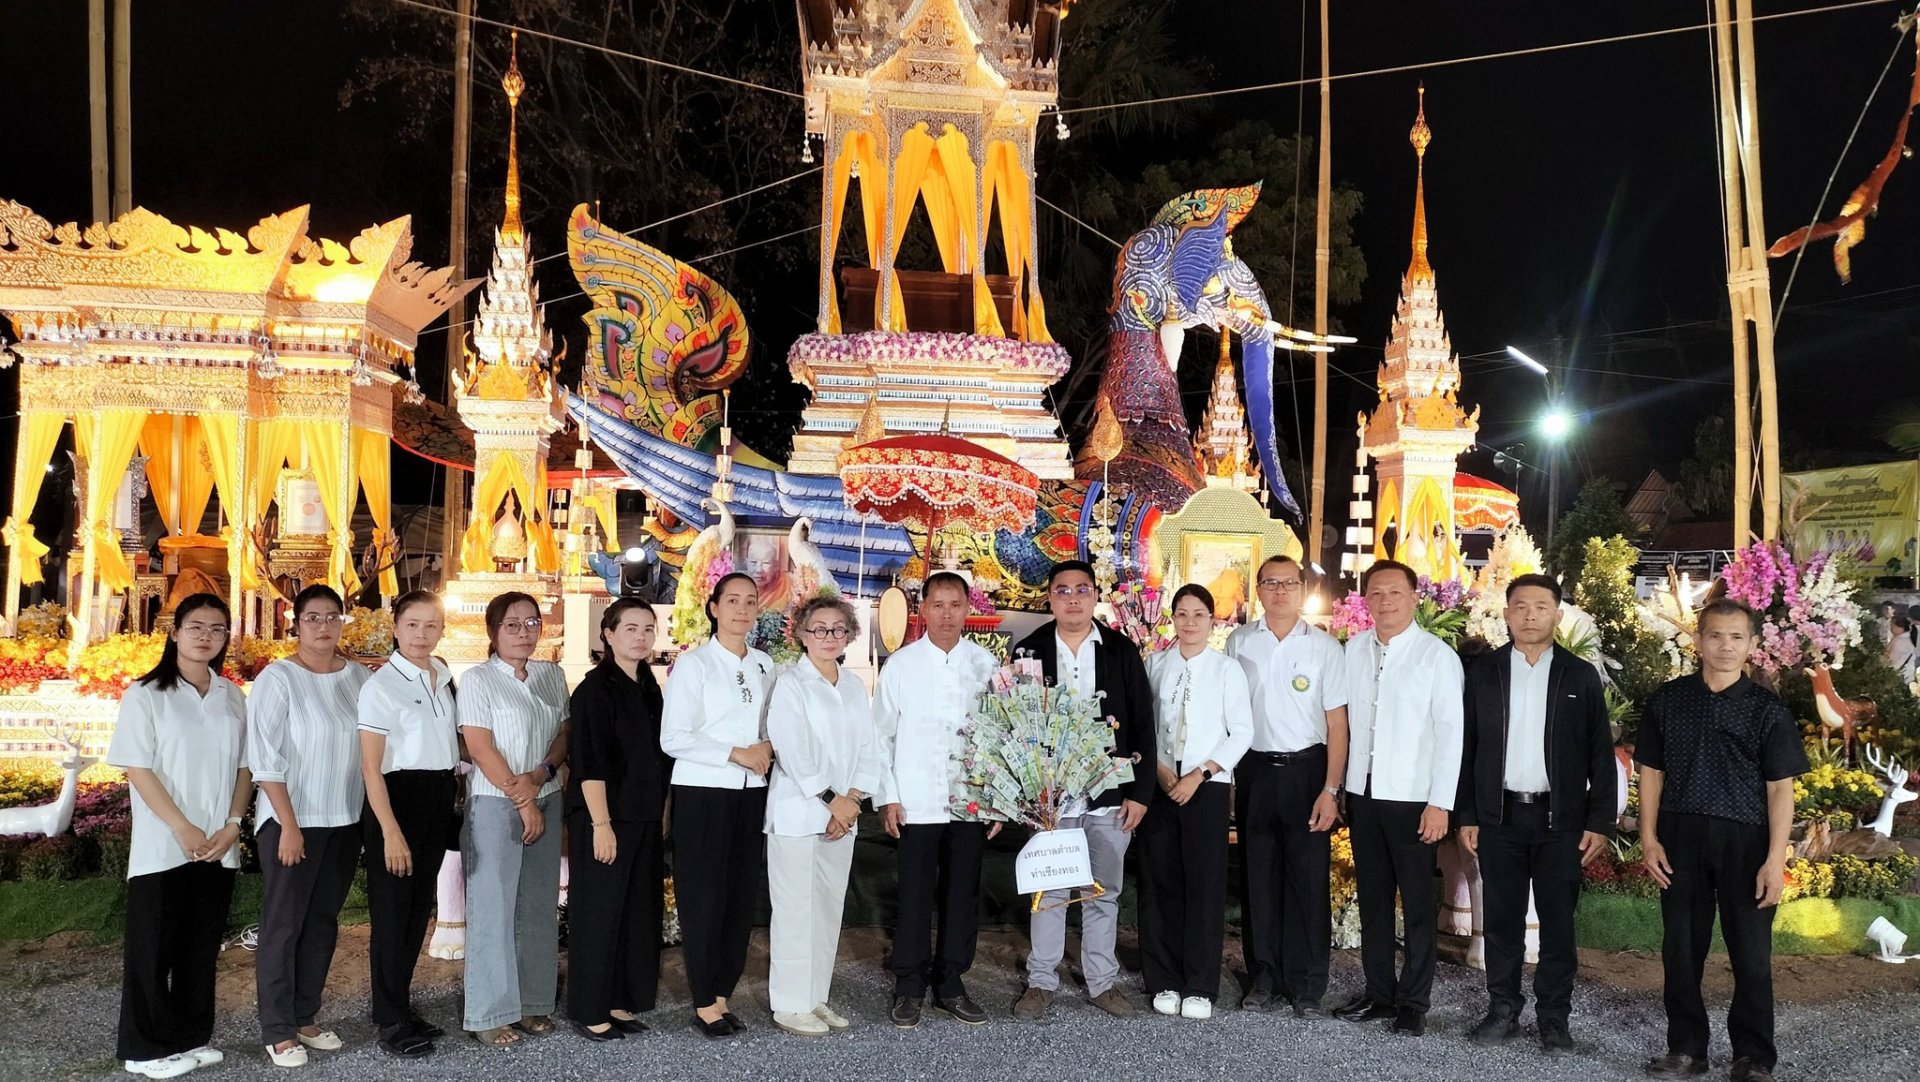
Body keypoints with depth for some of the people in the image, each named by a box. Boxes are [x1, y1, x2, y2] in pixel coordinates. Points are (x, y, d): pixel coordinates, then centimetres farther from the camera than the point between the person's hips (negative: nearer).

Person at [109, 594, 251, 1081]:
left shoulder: (232, 697, 8)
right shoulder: (146, 694, -5)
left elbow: (244, 767, 9)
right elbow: (137, 769, -10)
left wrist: (231, 826, -4)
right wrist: (183, 828, -15)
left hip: (218, 848, 4)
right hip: (162, 848, -4)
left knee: (202, 946, 11)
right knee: (154, 948, 4)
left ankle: (192, 1037, 22)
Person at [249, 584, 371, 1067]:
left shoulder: (358, 678, 4)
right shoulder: (278, 678, -10)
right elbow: (265, 758, -13)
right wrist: (289, 825, -16)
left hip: (344, 821, 5)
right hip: (291, 821, -5)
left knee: (322, 924, 13)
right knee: (283, 925, 3)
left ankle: (305, 1017, 25)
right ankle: (278, 1031, 12)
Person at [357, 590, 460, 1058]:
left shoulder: (445, 678, 8)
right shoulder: (381, 685, -10)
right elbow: (371, 767, -13)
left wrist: (452, 799, 9)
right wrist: (391, 831, -18)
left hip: (440, 798, 6)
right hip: (397, 796, -6)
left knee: (419, 909, 13)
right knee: (392, 911, 1)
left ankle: (399, 1006, 27)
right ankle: (392, 1022, 12)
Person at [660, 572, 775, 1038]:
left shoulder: (764, 665, 10)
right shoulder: (693, 663, -6)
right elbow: (673, 738, -12)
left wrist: (767, 747, -4)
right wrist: (735, 754, -17)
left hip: (751, 792, 5)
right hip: (703, 792, -5)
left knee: (742, 895, 8)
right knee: (704, 898, 1)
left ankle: (722, 995, 21)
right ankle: (704, 1003, 12)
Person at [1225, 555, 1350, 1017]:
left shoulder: (1324, 646, 0)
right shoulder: (1239, 642, 5)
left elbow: (1337, 723, -1)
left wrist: (1331, 789, -8)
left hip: (1307, 770, -1)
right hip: (1255, 770, 2)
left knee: (1309, 879, 1)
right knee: (1258, 878, 9)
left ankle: (1307, 986, 12)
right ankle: (1263, 977, 21)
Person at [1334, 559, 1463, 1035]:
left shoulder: (1437, 655, -8)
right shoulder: (1354, 650, 6)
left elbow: (1450, 733, -10)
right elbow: (1344, 720, 9)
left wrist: (1440, 803, -13)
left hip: (1413, 798, -5)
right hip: (1363, 793, 5)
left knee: (1417, 904, 5)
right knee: (1372, 899, 14)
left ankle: (1413, 1001, 16)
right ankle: (1378, 992, 26)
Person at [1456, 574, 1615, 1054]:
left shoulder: (1580, 676, 2)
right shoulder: (1483, 671, 4)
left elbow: (1601, 754, 1)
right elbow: (1467, 747, 5)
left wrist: (1600, 821, -4)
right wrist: (1465, 815, 1)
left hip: (1559, 819, -1)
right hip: (1498, 816, 1)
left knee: (1558, 921, 5)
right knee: (1502, 919, 7)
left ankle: (1554, 1018, 15)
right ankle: (1503, 1010, 18)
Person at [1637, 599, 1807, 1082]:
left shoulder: (1767, 709, 0)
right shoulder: (1668, 700, 5)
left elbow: (1780, 788, -2)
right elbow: (1652, 772, 9)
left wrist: (1776, 859, -8)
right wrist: (1649, 838, 2)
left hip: (1745, 840, -2)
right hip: (1681, 837, 2)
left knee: (1752, 952, 3)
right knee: (1681, 947, 7)